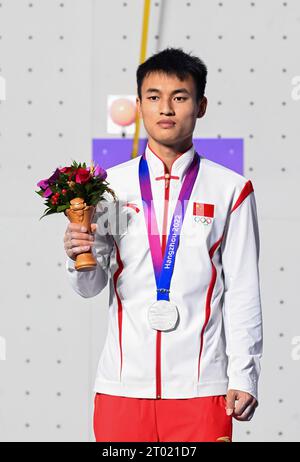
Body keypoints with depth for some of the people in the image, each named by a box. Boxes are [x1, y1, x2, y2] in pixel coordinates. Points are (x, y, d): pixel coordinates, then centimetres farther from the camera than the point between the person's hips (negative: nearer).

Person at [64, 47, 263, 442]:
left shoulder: (231, 190, 2)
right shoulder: (110, 185, 7)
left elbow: (243, 291, 2)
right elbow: (90, 287, 6)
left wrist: (244, 377, -2)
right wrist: (79, 257, -16)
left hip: (200, 387, -2)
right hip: (123, 383, 2)